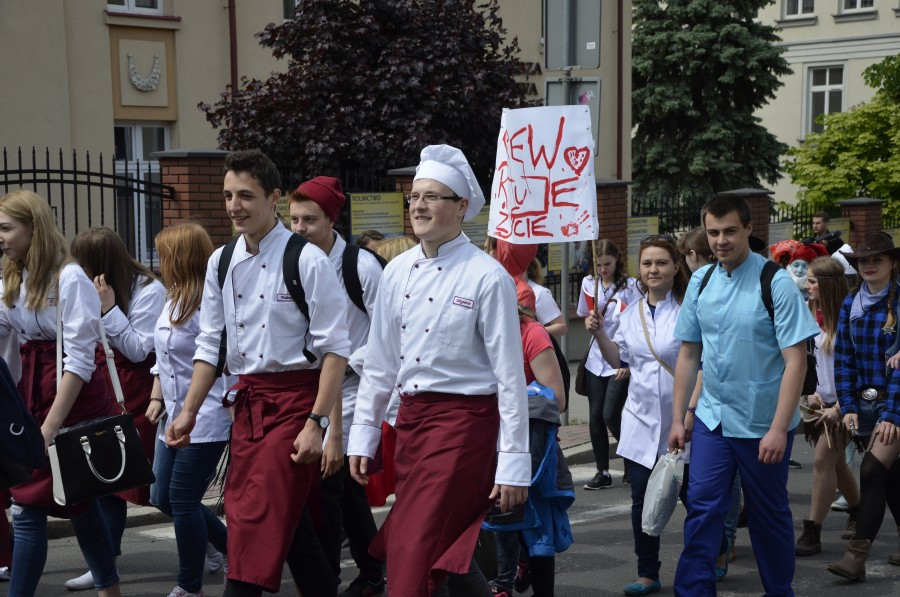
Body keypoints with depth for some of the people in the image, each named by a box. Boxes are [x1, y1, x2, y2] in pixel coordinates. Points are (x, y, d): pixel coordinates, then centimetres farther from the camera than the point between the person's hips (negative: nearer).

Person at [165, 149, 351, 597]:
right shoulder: (222, 262, 9)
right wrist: (189, 411, 9)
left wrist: (317, 422, -17)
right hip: (246, 399, 7)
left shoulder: (307, 261, -11)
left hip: (294, 400, -6)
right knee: (287, 520, 13)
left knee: (259, 521, -10)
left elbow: (335, 347, -12)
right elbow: (211, 343, 15)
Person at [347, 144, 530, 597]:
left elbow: (510, 376, -11)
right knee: (445, 555, 12)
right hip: (410, 419, 6)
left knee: (415, 558, -7)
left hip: (464, 423, -6)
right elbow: (380, 362, 13)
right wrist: (363, 436, 11)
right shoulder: (397, 272, 8)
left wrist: (514, 465, -12)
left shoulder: (487, 277, -10)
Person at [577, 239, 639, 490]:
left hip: (621, 361, -5)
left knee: (610, 415, -10)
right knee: (595, 416, 5)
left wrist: (628, 362, -13)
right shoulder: (589, 283, 6)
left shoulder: (629, 286, -9)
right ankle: (603, 472, 15)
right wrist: (590, 321, -5)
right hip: (596, 359, 5)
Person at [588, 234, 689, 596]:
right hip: (641, 419, 5)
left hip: (680, 420, -5)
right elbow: (619, 358, 17)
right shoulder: (633, 312, 8)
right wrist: (599, 333, 2)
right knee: (642, 501, 7)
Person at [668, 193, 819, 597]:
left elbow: (795, 361, -16)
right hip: (712, 418, 4)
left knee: (768, 515, 10)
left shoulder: (776, 283, -13)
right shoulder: (700, 281, 2)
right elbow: (689, 354, 9)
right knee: (702, 507, -2)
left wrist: (778, 429, -20)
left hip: (762, 425, -4)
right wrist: (678, 418, 6)